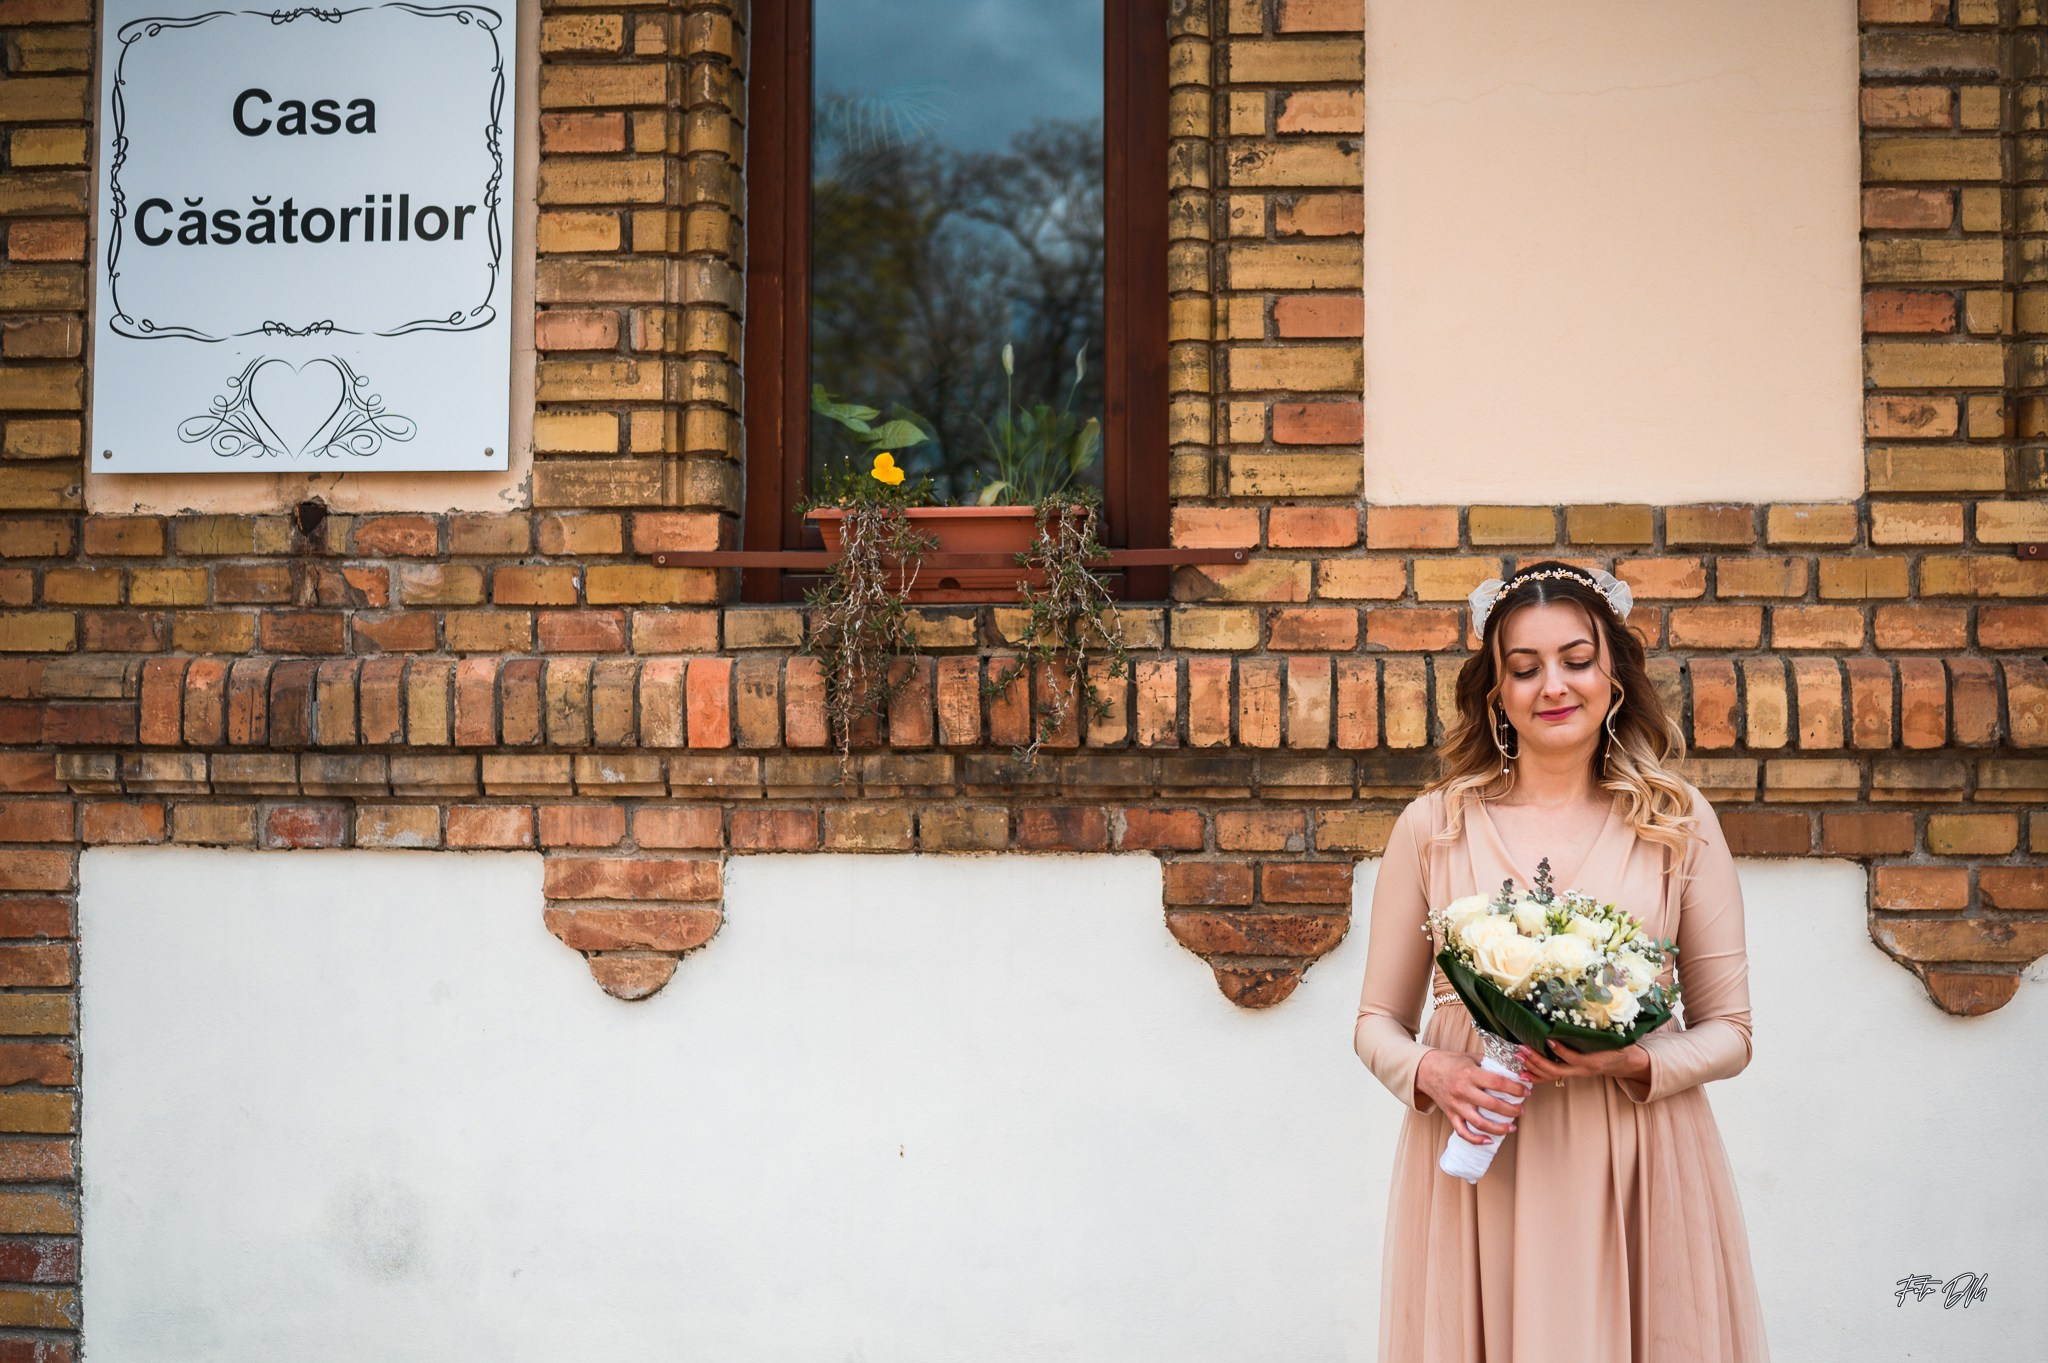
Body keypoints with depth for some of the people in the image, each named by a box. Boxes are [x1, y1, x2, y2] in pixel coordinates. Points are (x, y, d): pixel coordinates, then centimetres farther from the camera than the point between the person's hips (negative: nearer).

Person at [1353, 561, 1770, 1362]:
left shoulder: (1677, 822, 4)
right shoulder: (1435, 826, 4)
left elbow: (1729, 1032, 7)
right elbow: (1377, 1022, 10)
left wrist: (1634, 1065, -12)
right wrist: (1431, 1074, -11)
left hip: (1637, 1176, 0)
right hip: (1475, 1170, 0)